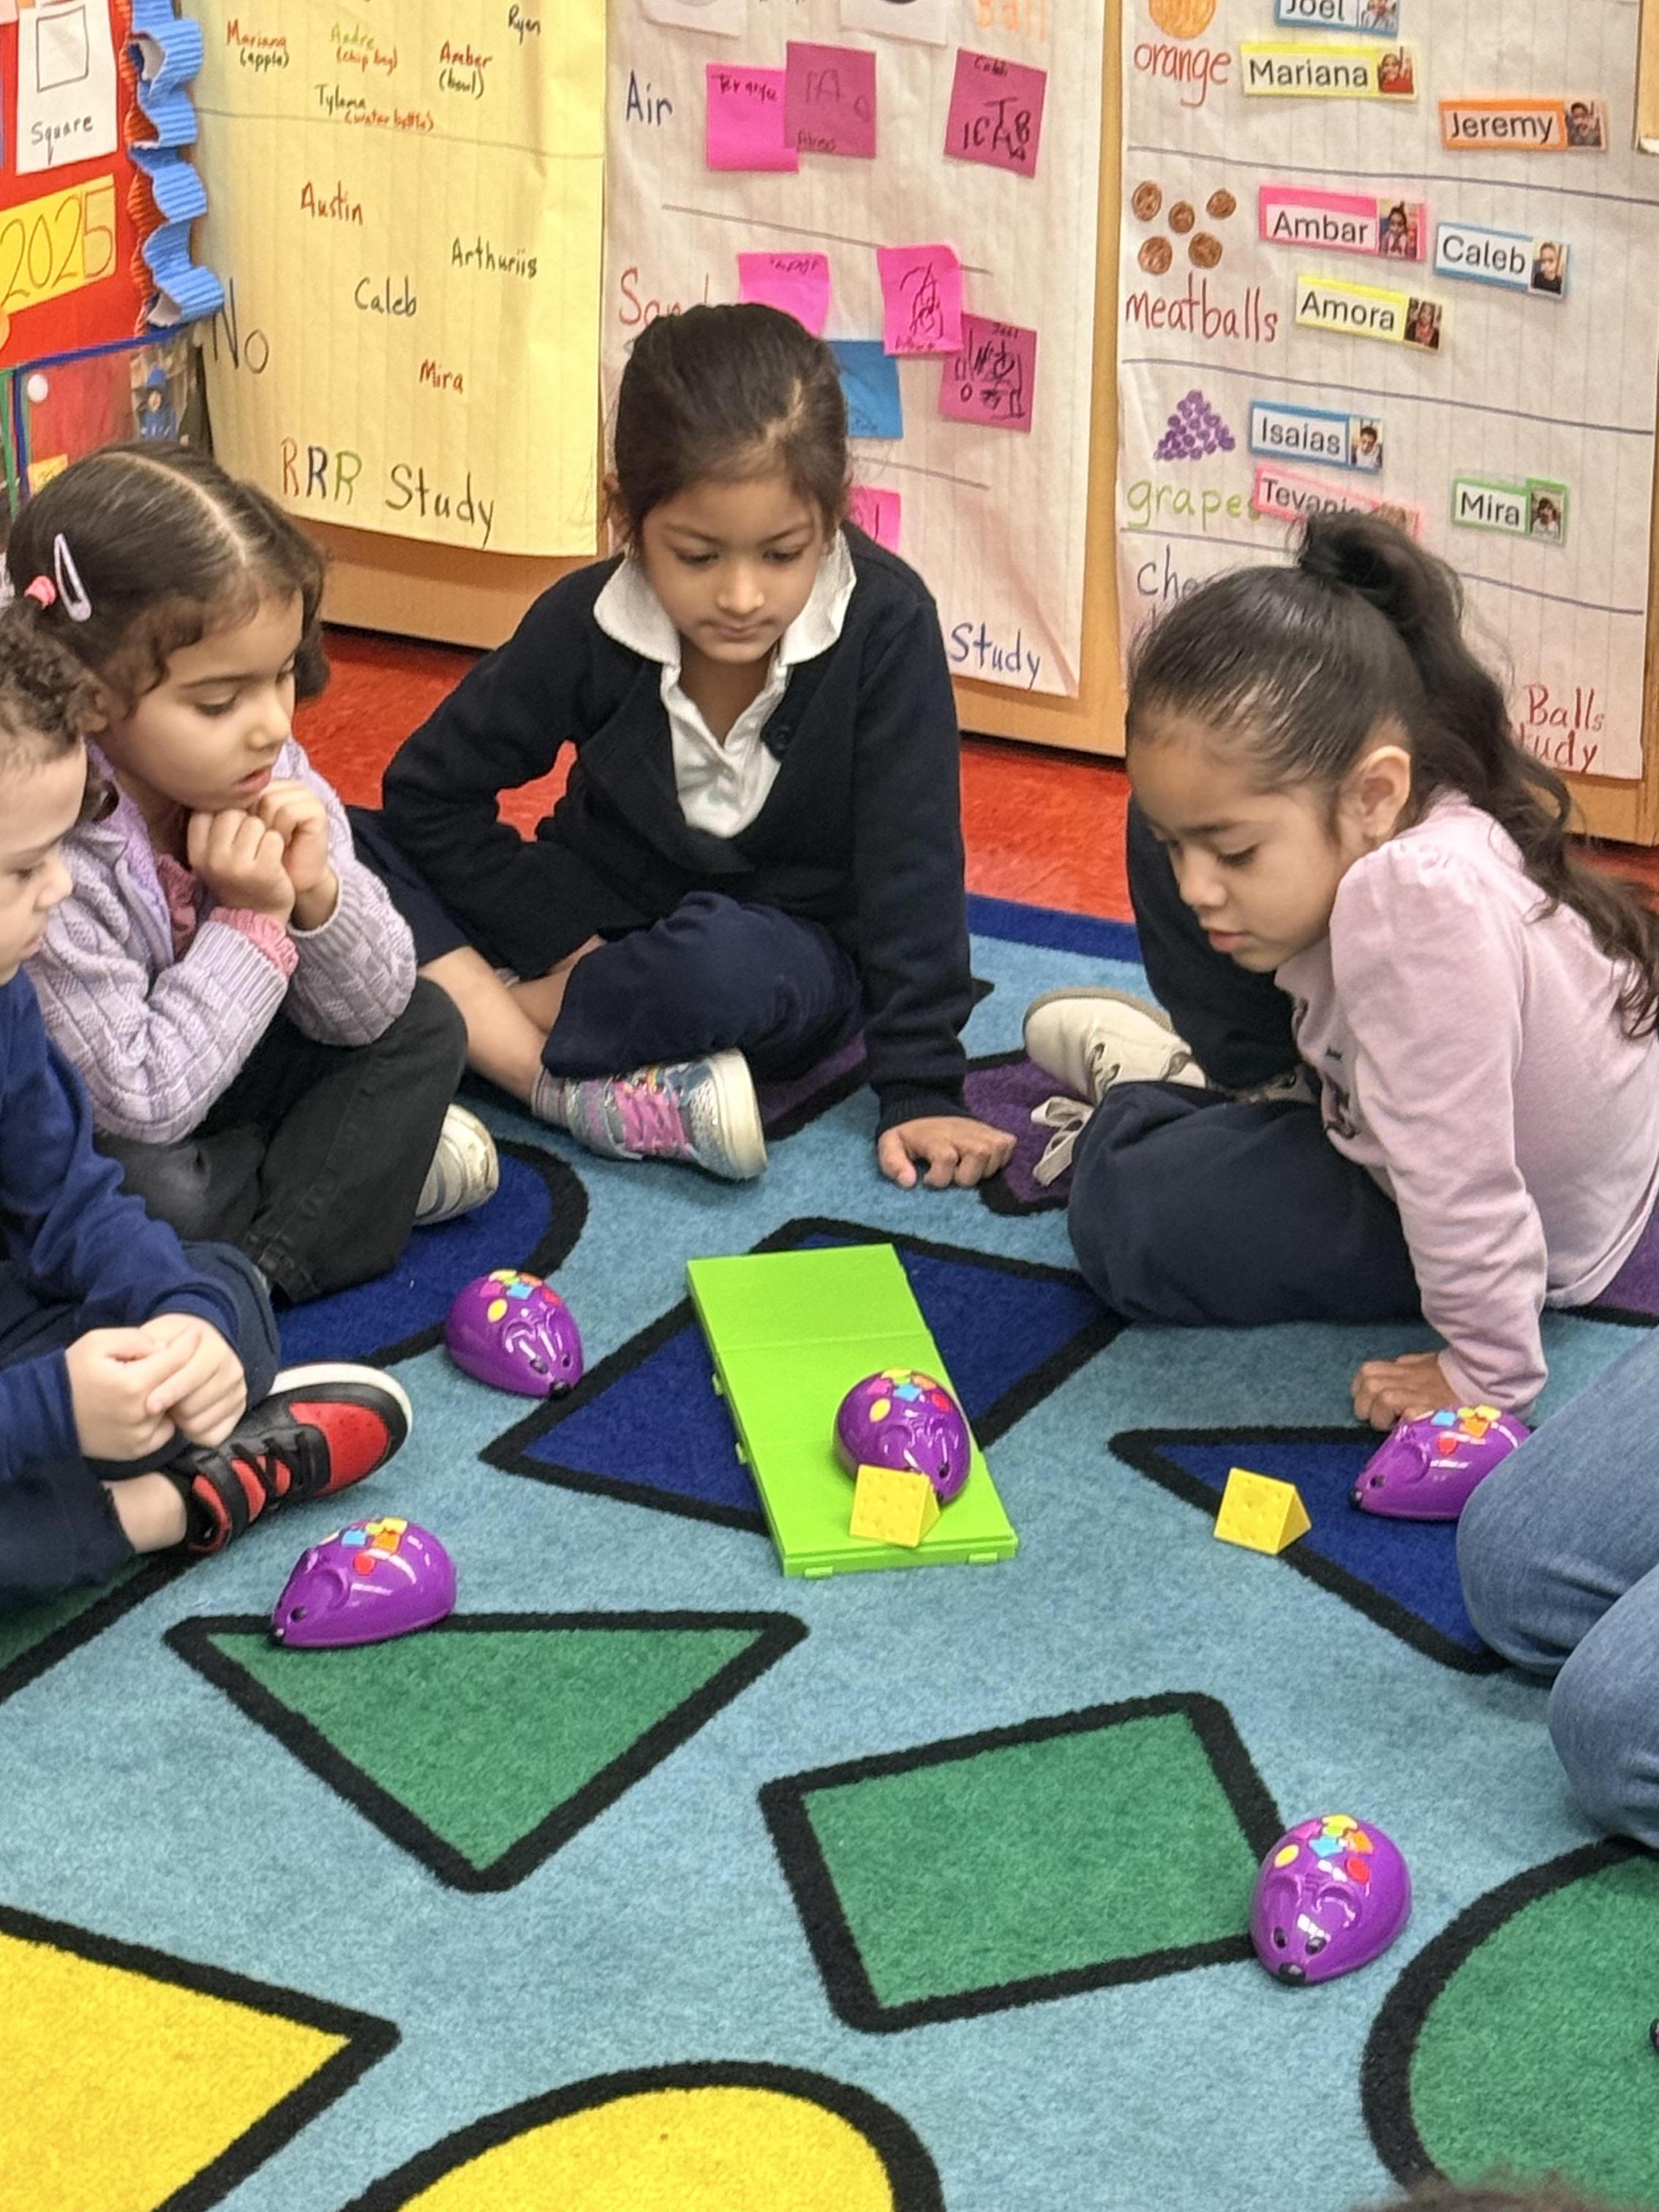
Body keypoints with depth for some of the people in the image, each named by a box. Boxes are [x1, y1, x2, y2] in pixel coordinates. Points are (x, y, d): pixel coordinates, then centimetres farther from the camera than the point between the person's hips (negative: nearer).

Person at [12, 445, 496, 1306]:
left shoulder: (270, 776, -14)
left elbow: (367, 1015, -6)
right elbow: (138, 1104, -28)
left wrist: (316, 895, -26)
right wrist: (251, 920, -28)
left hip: (208, 1077, 7)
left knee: (424, 1027, -1)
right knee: (159, 1190, -34)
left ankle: (269, 1259, -14)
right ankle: (365, 1165, -5)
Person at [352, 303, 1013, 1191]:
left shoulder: (886, 625, -20)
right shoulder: (585, 623, -15)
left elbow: (912, 869, -18)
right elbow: (427, 794, -7)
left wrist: (922, 1090, -22)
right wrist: (563, 944, -16)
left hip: (792, 958, -2)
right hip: (598, 929, 3)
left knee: (729, 963, -41)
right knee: (339, 848, -21)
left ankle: (470, 1019, -20)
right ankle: (569, 1091, -33)